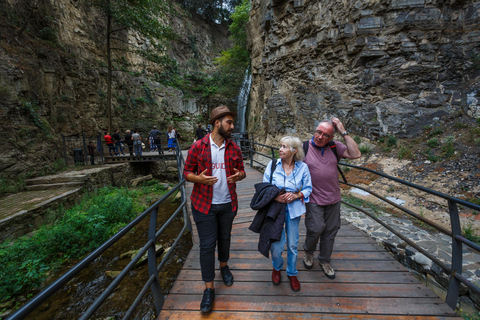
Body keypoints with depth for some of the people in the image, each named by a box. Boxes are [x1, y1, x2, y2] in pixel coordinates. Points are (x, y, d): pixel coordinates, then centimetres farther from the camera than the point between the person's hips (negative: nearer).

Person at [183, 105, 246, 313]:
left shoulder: (234, 148, 1)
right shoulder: (198, 147, -9)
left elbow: (242, 171, 7)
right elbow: (187, 172, -4)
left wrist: (238, 176, -16)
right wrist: (199, 178, -25)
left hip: (227, 203, 3)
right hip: (204, 204, -3)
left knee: (224, 237, 21)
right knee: (207, 245, 4)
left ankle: (224, 266, 50)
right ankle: (209, 288, 23)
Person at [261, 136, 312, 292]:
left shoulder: (302, 167, -4)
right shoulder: (272, 165, -5)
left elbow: (308, 188, 4)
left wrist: (297, 195, -14)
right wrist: (275, 197, -17)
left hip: (293, 209, 1)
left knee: (292, 245, 13)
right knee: (275, 245, 4)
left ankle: (292, 273, 41)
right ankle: (277, 268, 39)